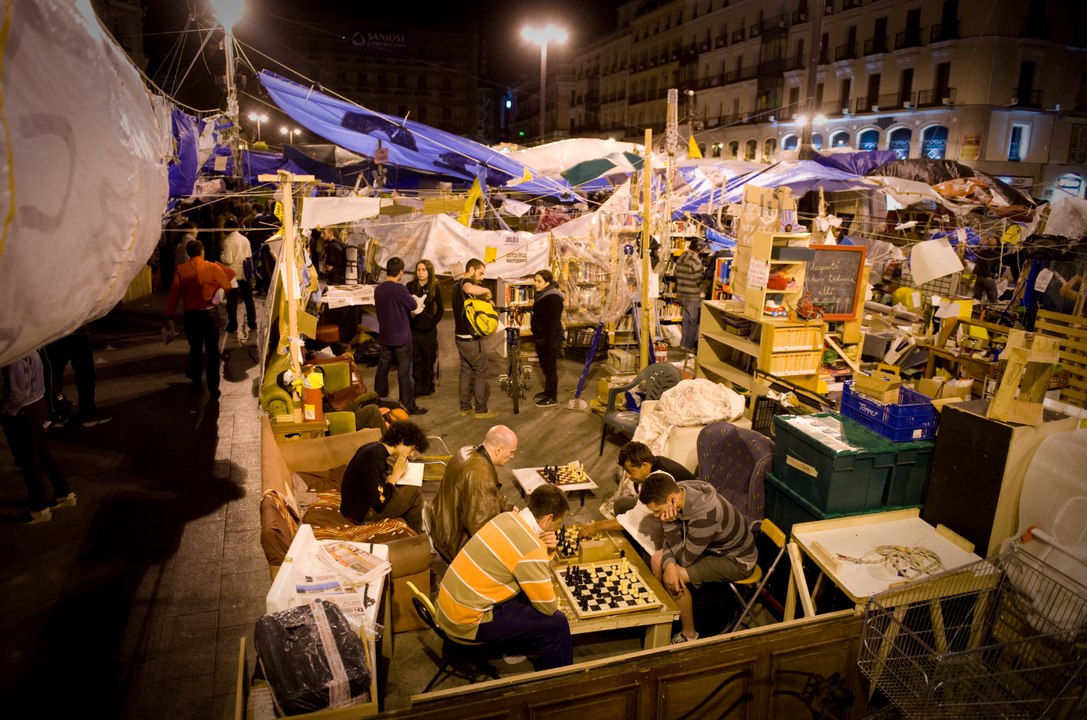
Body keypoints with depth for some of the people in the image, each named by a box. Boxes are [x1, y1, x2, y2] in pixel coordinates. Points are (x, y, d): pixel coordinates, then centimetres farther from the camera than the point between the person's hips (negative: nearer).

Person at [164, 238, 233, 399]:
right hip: (210, 313, -2)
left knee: (195, 348, 20)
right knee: (212, 351, 2)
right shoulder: (213, 267, -10)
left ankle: (196, 380, 37)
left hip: (191, 315, 2)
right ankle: (213, 388, 0)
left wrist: (169, 316, 0)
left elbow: (173, 294, -6)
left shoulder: (180, 270, -6)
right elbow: (227, 286, -1)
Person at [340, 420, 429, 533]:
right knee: (414, 492, -7)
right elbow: (380, 503, -26)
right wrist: (395, 475, -16)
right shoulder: (375, 458, -25)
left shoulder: (374, 447, 4)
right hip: (361, 513, -10)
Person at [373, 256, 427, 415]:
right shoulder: (399, 289, -20)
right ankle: (409, 406, 8)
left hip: (384, 336, 6)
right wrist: (414, 300, 11)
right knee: (404, 372, 1)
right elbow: (414, 306, -9)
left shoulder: (378, 289, 1)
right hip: (401, 337, -6)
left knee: (382, 369, 16)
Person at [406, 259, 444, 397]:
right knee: (416, 359, 3)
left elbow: (441, 309, 6)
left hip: (429, 329, 0)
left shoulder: (434, 288, 1)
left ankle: (428, 387, 21)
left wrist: (434, 322, -2)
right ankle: (418, 388, 12)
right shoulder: (410, 286, 1)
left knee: (429, 359, 7)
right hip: (414, 328, 0)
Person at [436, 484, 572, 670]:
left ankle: (520, 645, 35)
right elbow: (549, 607, -15)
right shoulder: (530, 549, -25)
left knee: (531, 590, 20)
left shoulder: (508, 517, -2)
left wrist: (547, 550, -5)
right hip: (467, 621, -9)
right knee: (556, 622, -3)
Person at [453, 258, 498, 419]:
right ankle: (481, 410, 6)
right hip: (471, 338, -9)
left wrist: (484, 300, 6)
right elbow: (471, 289, -43)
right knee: (480, 373, 0)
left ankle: (465, 407, 21)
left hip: (460, 336, 9)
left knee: (466, 371, 15)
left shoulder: (457, 285, 14)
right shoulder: (465, 283, -17)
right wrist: (487, 291, -25)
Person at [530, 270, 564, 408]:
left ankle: (552, 398, 8)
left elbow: (553, 322, -23)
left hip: (550, 340, -10)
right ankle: (548, 391, 31)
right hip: (541, 338, 10)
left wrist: (549, 343, -25)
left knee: (550, 368, -1)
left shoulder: (553, 298, -19)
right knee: (544, 367, 18)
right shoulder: (542, 295, 11)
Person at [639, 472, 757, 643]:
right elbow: (671, 539, -6)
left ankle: (689, 634, 1)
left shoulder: (704, 514, -38)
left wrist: (669, 523, -31)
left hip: (736, 560, -8)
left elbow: (685, 558, -25)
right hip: (711, 546, 8)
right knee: (657, 560, -1)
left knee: (677, 577, -20)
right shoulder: (678, 492, -16)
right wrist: (669, 564, -24)